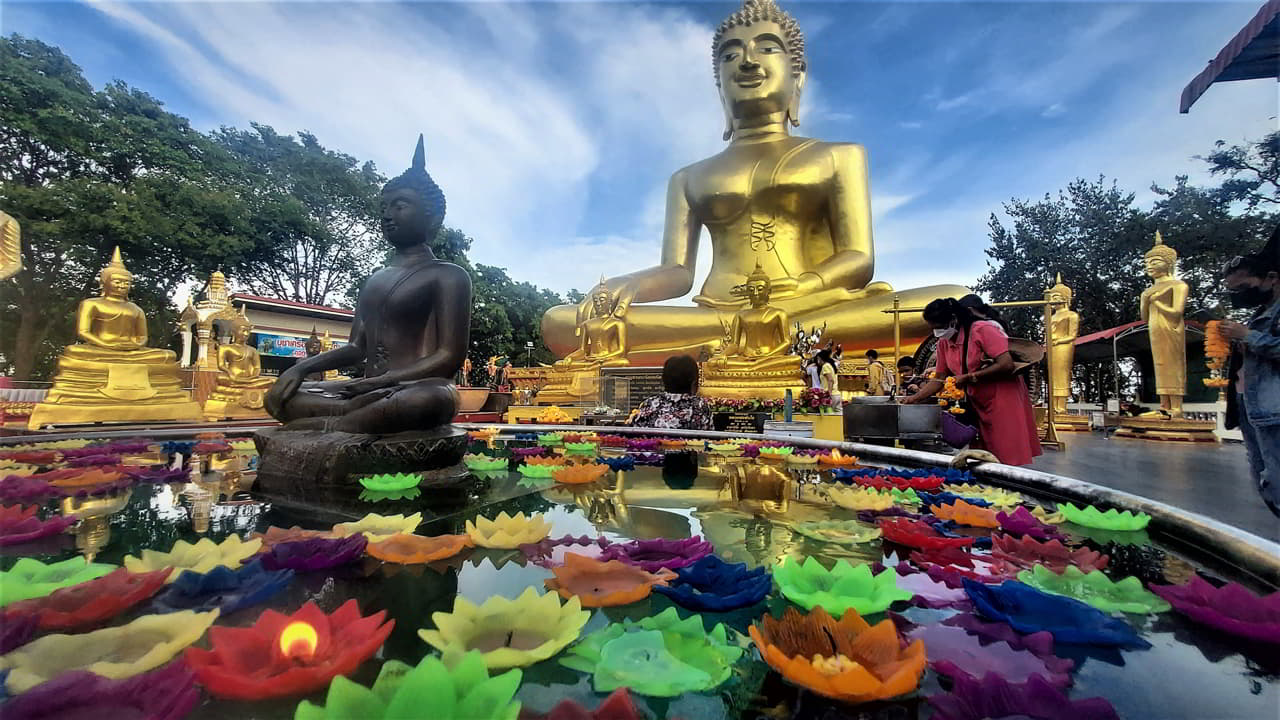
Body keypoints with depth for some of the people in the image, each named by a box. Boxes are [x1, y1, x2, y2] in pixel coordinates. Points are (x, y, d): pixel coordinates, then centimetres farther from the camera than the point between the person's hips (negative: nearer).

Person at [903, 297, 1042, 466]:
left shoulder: (983, 329, -16)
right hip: (979, 406, 7)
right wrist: (914, 398, -2)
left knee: (1010, 458, -4)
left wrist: (969, 377, -18)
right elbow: (939, 379, 8)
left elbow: (1006, 364, -23)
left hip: (1005, 402, -7)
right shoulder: (944, 343, 4)